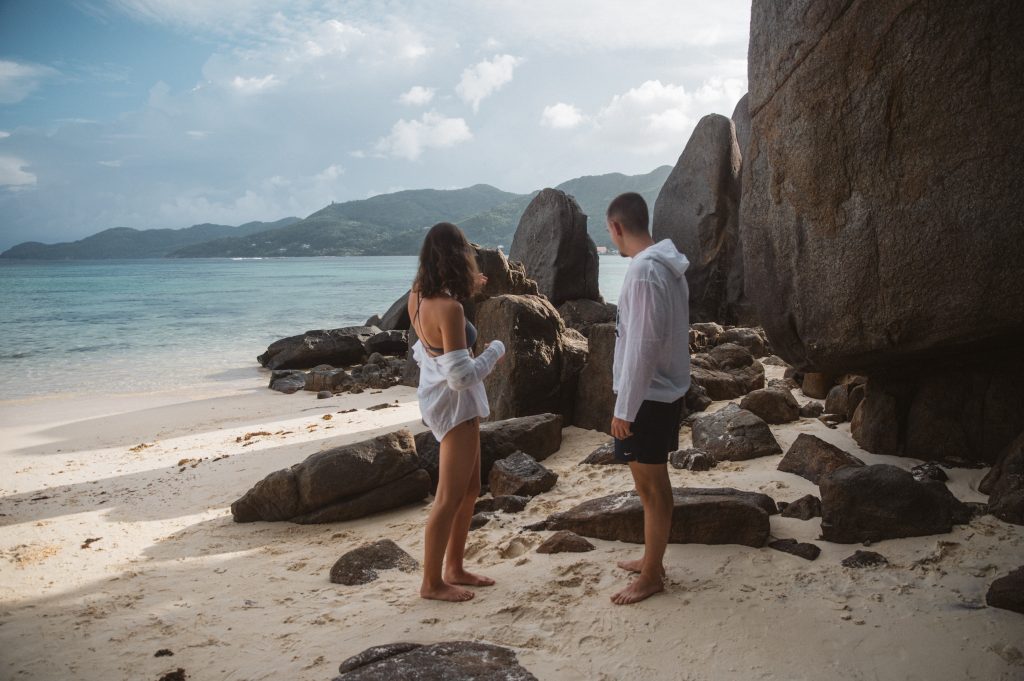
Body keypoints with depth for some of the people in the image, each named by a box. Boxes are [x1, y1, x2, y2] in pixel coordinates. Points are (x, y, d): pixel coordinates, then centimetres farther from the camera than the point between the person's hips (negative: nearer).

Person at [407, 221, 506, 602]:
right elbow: (461, 376, -27)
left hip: (439, 398, 10)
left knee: (469, 489, 19)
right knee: (450, 496, 2)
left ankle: (454, 568, 31)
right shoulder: (449, 308, -26)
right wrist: (495, 350, -12)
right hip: (455, 405, -10)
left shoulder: (417, 297, 0)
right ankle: (432, 583, 16)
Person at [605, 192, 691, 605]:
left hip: (647, 396, -10)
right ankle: (652, 560, 34)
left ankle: (651, 577, 16)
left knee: (651, 485, 2)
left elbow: (642, 346, -25)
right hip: (666, 390, 10)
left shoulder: (643, 271, -23)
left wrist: (623, 409, -19)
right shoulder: (667, 265, 8)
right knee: (653, 481, 19)